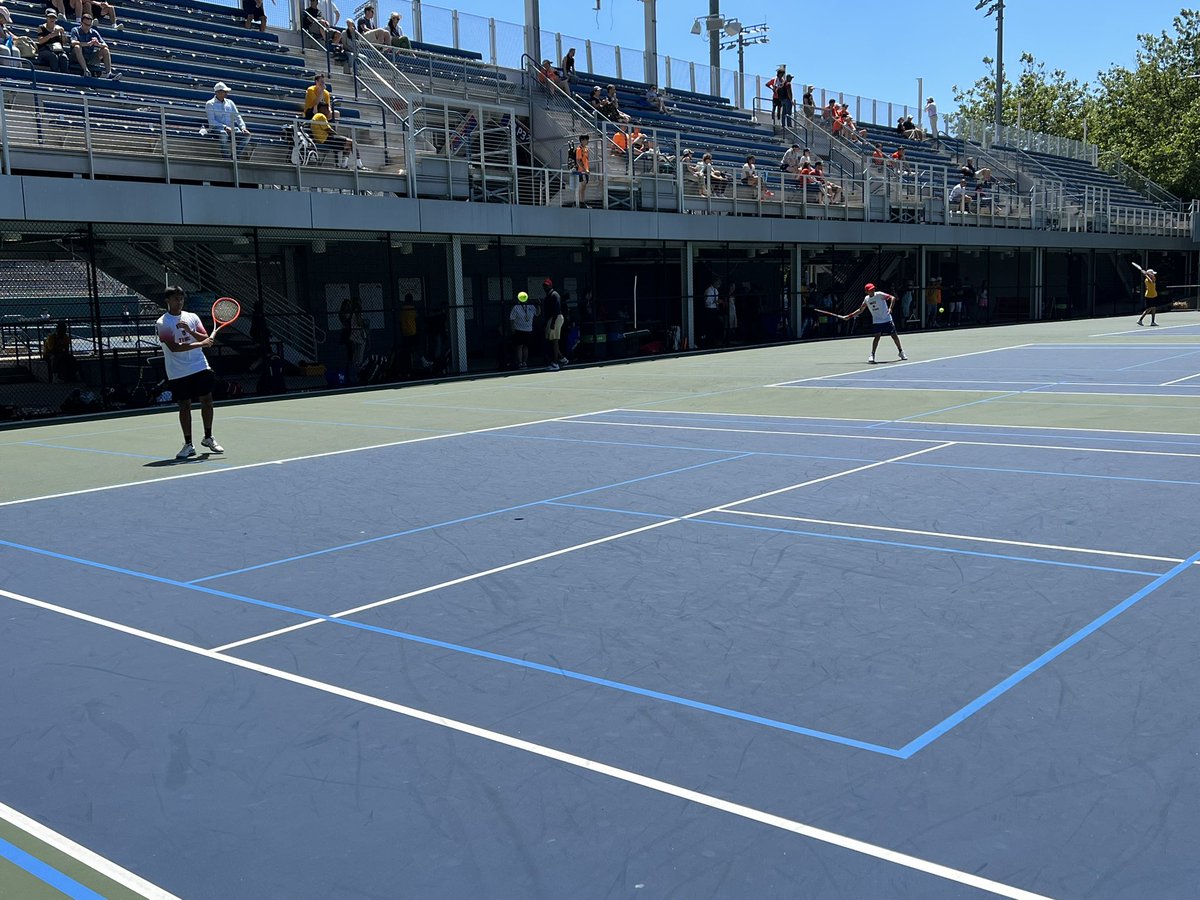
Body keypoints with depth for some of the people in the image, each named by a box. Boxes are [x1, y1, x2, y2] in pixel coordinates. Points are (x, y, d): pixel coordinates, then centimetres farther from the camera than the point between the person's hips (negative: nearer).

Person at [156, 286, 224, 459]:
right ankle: (188, 445, 10)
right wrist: (200, 343, -21)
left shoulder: (192, 317, 8)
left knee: (207, 401, 5)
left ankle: (208, 438, 22)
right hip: (178, 373, -3)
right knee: (184, 406, 1)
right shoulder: (163, 323, -5)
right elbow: (174, 347, -17)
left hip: (200, 367, 3)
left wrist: (190, 331, -18)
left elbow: (206, 339, 0)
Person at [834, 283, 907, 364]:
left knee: (894, 335, 6)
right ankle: (872, 355, -14)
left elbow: (892, 298, -16)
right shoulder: (866, 299, 4)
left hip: (887, 320, -2)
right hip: (876, 321, 2)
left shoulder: (879, 295, -11)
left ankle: (901, 352, 24)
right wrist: (849, 316, 14)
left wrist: (890, 308, -32)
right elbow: (860, 310, 17)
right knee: (877, 336, -16)